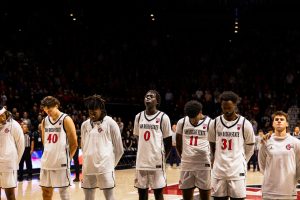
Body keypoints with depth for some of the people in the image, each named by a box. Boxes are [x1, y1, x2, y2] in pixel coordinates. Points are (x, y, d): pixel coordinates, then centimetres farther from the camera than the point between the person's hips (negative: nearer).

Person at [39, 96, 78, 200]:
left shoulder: (66, 120, -8)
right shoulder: (44, 121, 9)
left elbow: (74, 143, -7)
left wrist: (67, 157, -1)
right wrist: (48, 153, 14)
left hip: (61, 161, -6)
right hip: (47, 161, 6)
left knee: (63, 190, 0)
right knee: (46, 190, 10)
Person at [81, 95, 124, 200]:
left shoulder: (110, 123, -3)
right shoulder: (85, 125, 10)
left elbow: (119, 149, 1)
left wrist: (112, 163, 4)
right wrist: (87, 160, 15)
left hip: (105, 167, -5)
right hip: (88, 167, 5)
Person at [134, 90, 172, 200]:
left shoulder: (163, 117, -5)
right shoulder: (138, 117, 8)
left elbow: (168, 141, 0)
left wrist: (163, 157, -1)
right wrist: (141, 152, 13)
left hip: (157, 161, -4)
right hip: (141, 161, 4)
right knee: (142, 191, 8)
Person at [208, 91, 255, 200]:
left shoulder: (245, 124, -6)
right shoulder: (215, 123, 2)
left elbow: (250, 147, 5)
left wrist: (241, 162, 9)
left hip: (237, 171, -3)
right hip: (218, 170, 3)